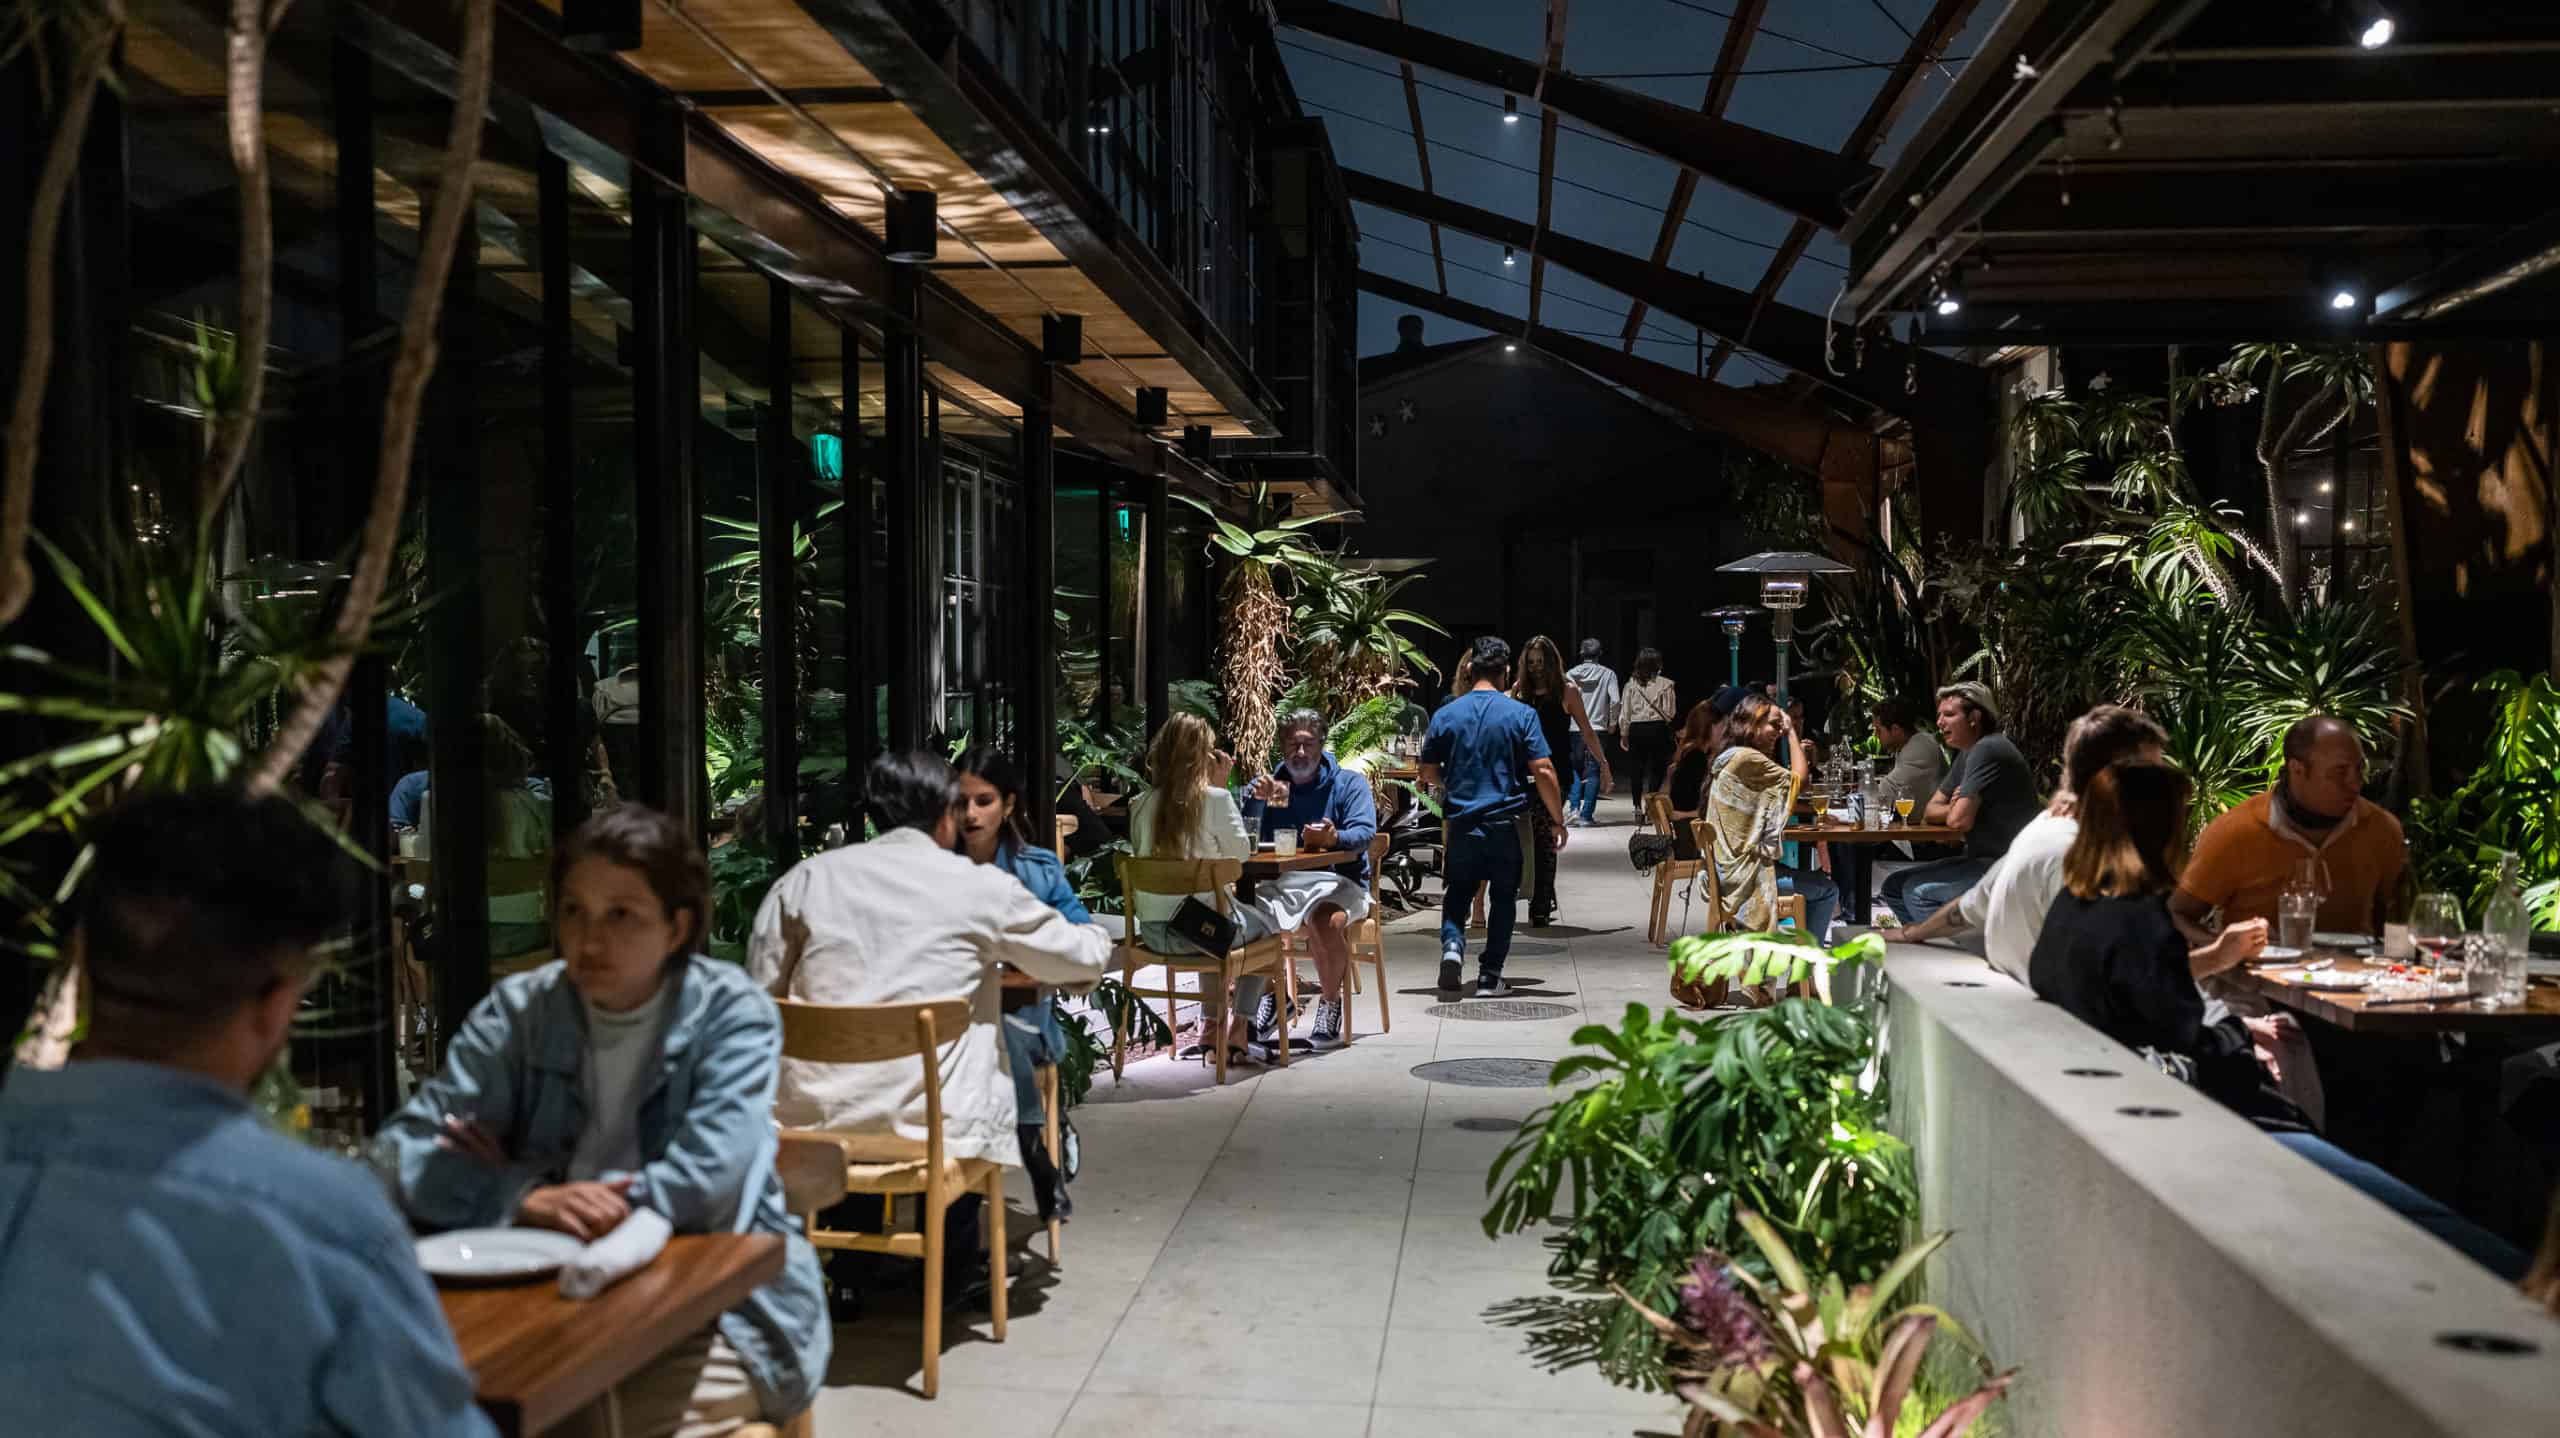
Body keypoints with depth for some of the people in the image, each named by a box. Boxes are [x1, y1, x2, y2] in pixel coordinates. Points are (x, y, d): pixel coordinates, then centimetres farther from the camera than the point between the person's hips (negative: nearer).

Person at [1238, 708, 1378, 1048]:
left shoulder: (1350, 784, 7)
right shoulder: (1266, 784, 15)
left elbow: (1364, 834, -11)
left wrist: (1334, 838, -32)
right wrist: (1258, 800, -15)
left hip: (1335, 881, -2)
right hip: (1278, 882, 3)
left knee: (1327, 921, -36)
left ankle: (1331, 1002, -10)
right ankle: (1270, 998, -2)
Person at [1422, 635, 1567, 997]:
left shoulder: (1445, 715, 0)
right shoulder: (1521, 714, -7)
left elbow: (1429, 773, 8)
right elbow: (1543, 771, -11)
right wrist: (1558, 820, -2)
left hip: (1460, 821, 2)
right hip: (1507, 822, -1)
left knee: (1457, 893, 17)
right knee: (1503, 897, 12)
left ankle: (1452, 944, -10)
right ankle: (1489, 976, 11)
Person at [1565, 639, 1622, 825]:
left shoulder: (1571, 674, 2)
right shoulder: (1608, 674, -1)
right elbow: (1615, 700, -10)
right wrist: (1612, 724, 4)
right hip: (1598, 728, -1)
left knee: (1575, 770, 15)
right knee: (1594, 773, 5)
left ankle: (1573, 807, -2)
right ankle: (1586, 815, 2)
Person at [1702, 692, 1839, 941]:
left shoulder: (1728, 759, 14)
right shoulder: (1747, 758, -18)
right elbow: (1798, 779, -8)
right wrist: (1791, 732, 2)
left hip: (1730, 868, 10)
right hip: (1744, 872, -10)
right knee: (1827, 890, -3)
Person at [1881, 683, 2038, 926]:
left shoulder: (1988, 750, -17)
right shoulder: (1967, 753, 16)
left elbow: (1959, 821, -23)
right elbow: (1930, 812, 17)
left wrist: (1955, 808, 1)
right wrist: (1956, 807, -5)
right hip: (1982, 859, 11)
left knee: (1917, 891, -21)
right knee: (1894, 885, 8)